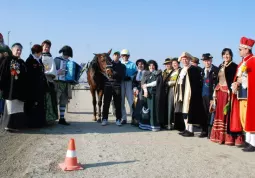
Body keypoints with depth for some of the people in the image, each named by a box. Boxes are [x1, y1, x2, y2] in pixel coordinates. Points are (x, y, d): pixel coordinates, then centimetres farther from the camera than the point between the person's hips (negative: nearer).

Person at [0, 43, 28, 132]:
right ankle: (9, 125, 1)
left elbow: (25, 77, 18)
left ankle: (17, 124, 14)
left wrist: (25, 88, 12)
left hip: (20, 88, 6)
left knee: (18, 107, 7)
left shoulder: (22, 62, 17)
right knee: (11, 107, -5)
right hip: (10, 87, -6)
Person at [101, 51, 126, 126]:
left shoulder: (122, 66, 11)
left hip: (117, 86, 0)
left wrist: (113, 74, -14)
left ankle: (118, 119, 8)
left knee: (118, 103, 1)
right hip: (108, 85, 0)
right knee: (106, 103, 0)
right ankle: (104, 119, 6)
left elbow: (122, 76, -2)